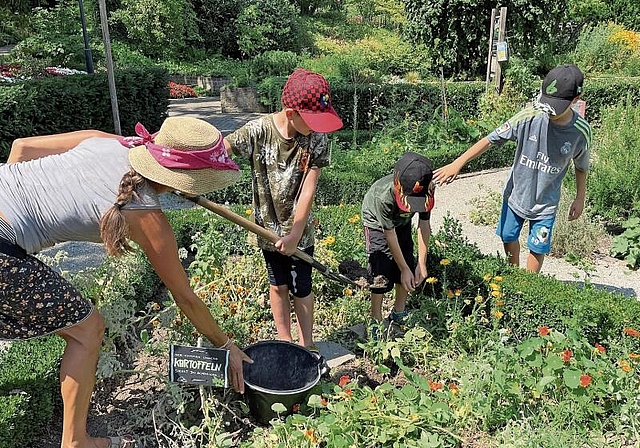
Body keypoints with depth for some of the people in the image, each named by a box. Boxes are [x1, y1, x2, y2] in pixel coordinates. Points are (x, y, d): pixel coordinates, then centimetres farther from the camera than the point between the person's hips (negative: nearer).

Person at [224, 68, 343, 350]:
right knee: (278, 285, 16)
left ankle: (306, 344, 30)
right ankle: (284, 342, 36)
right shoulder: (258, 131, -18)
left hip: (299, 228, 0)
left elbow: (308, 189, -17)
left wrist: (295, 233, -20)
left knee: (301, 287, 9)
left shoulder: (316, 138, -15)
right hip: (268, 227, 0)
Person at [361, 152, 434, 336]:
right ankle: (376, 322, 2)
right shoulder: (383, 196, -42)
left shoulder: (427, 190, -30)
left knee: (409, 265, 3)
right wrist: (404, 269, -22)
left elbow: (424, 224, -20)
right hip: (377, 223, -5)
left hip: (402, 221, 5)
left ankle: (399, 314, 22)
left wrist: (421, 263, -20)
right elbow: (390, 234, -30)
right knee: (381, 270, -12)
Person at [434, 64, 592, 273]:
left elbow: (581, 167, 2)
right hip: (515, 194, 1)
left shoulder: (581, 131, -17)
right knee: (509, 240, 16)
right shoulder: (529, 117, -21)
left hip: (545, 203, -1)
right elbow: (491, 139, -17)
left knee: (537, 250, 9)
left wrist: (580, 199, 8)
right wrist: (457, 163, -21)